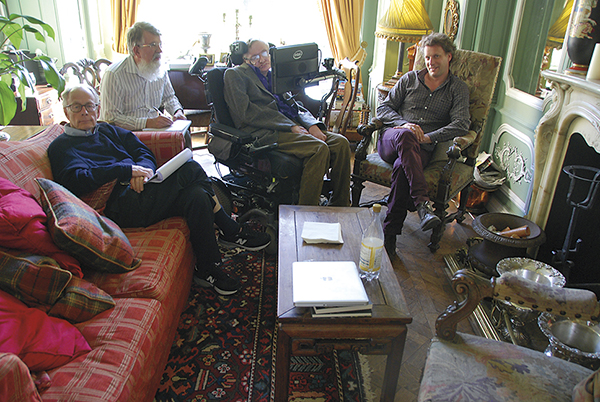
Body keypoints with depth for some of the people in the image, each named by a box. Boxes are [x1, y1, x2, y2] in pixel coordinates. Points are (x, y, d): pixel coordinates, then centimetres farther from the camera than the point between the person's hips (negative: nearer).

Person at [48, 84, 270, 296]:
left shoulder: (108, 130, 27)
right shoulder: (61, 147, 9)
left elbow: (145, 153, 15)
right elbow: (76, 181, -12)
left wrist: (142, 171, -10)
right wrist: (128, 169, -16)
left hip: (142, 190, 7)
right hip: (119, 206, -7)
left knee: (197, 196, -23)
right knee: (189, 168, -22)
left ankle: (209, 269, -10)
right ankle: (231, 230, -11)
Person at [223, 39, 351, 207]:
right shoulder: (235, 74, 9)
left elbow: (296, 107, 21)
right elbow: (247, 111, -7)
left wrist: (312, 125, -3)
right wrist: (291, 126, -13)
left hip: (292, 126, 7)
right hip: (265, 133, -7)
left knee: (341, 142, -15)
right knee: (320, 149, -29)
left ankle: (340, 208, -9)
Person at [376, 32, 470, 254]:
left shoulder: (458, 89, 16)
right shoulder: (410, 79, 21)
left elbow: (461, 124, 0)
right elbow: (383, 108, 13)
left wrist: (429, 137, -14)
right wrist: (403, 124, -7)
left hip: (422, 148, -1)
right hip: (391, 139, 2)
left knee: (402, 168, -37)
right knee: (405, 135, -38)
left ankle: (389, 235, -33)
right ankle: (422, 202, -48)